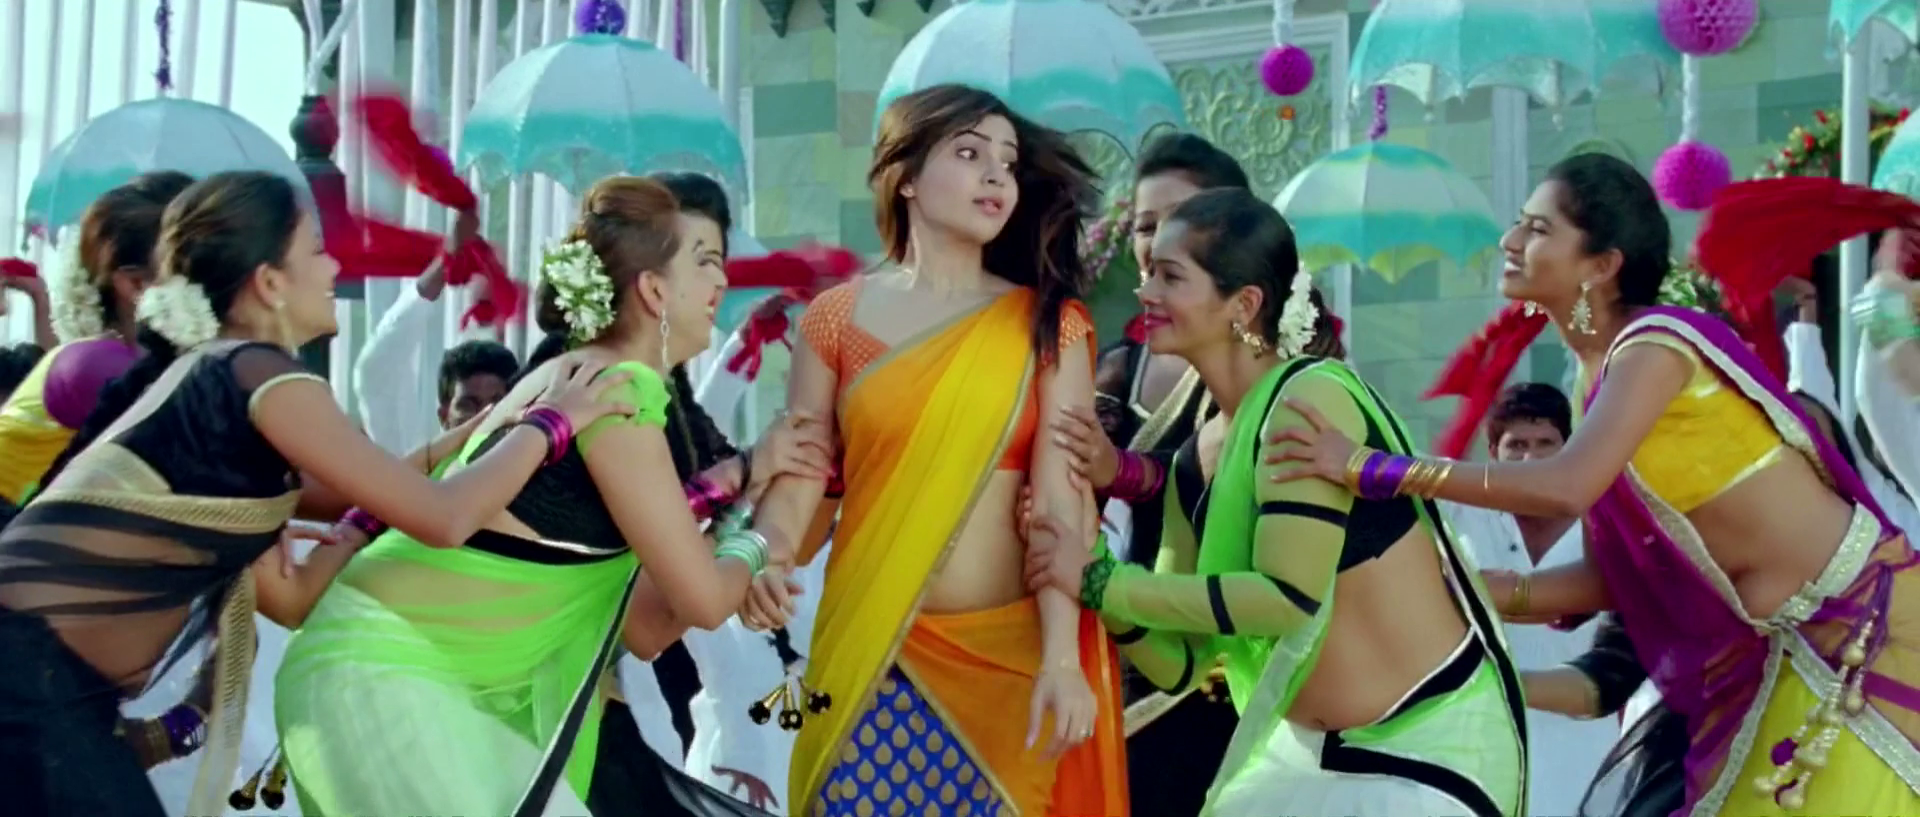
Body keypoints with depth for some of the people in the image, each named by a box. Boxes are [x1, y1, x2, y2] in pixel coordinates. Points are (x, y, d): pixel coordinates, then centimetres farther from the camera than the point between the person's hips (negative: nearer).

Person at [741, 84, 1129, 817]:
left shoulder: (1047, 322, 3)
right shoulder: (836, 319, 4)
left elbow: (1062, 497, -6)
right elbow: (797, 479, 0)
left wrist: (1061, 657, -16)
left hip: (1009, 652, 0)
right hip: (870, 657, 0)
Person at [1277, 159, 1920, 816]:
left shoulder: (1657, 344, -18)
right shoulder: (1599, 375, 7)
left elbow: (1566, 487, -34)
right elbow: (1613, 576, 5)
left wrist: (1372, 467, -31)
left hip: (1861, 617, -8)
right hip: (1775, 647, 8)